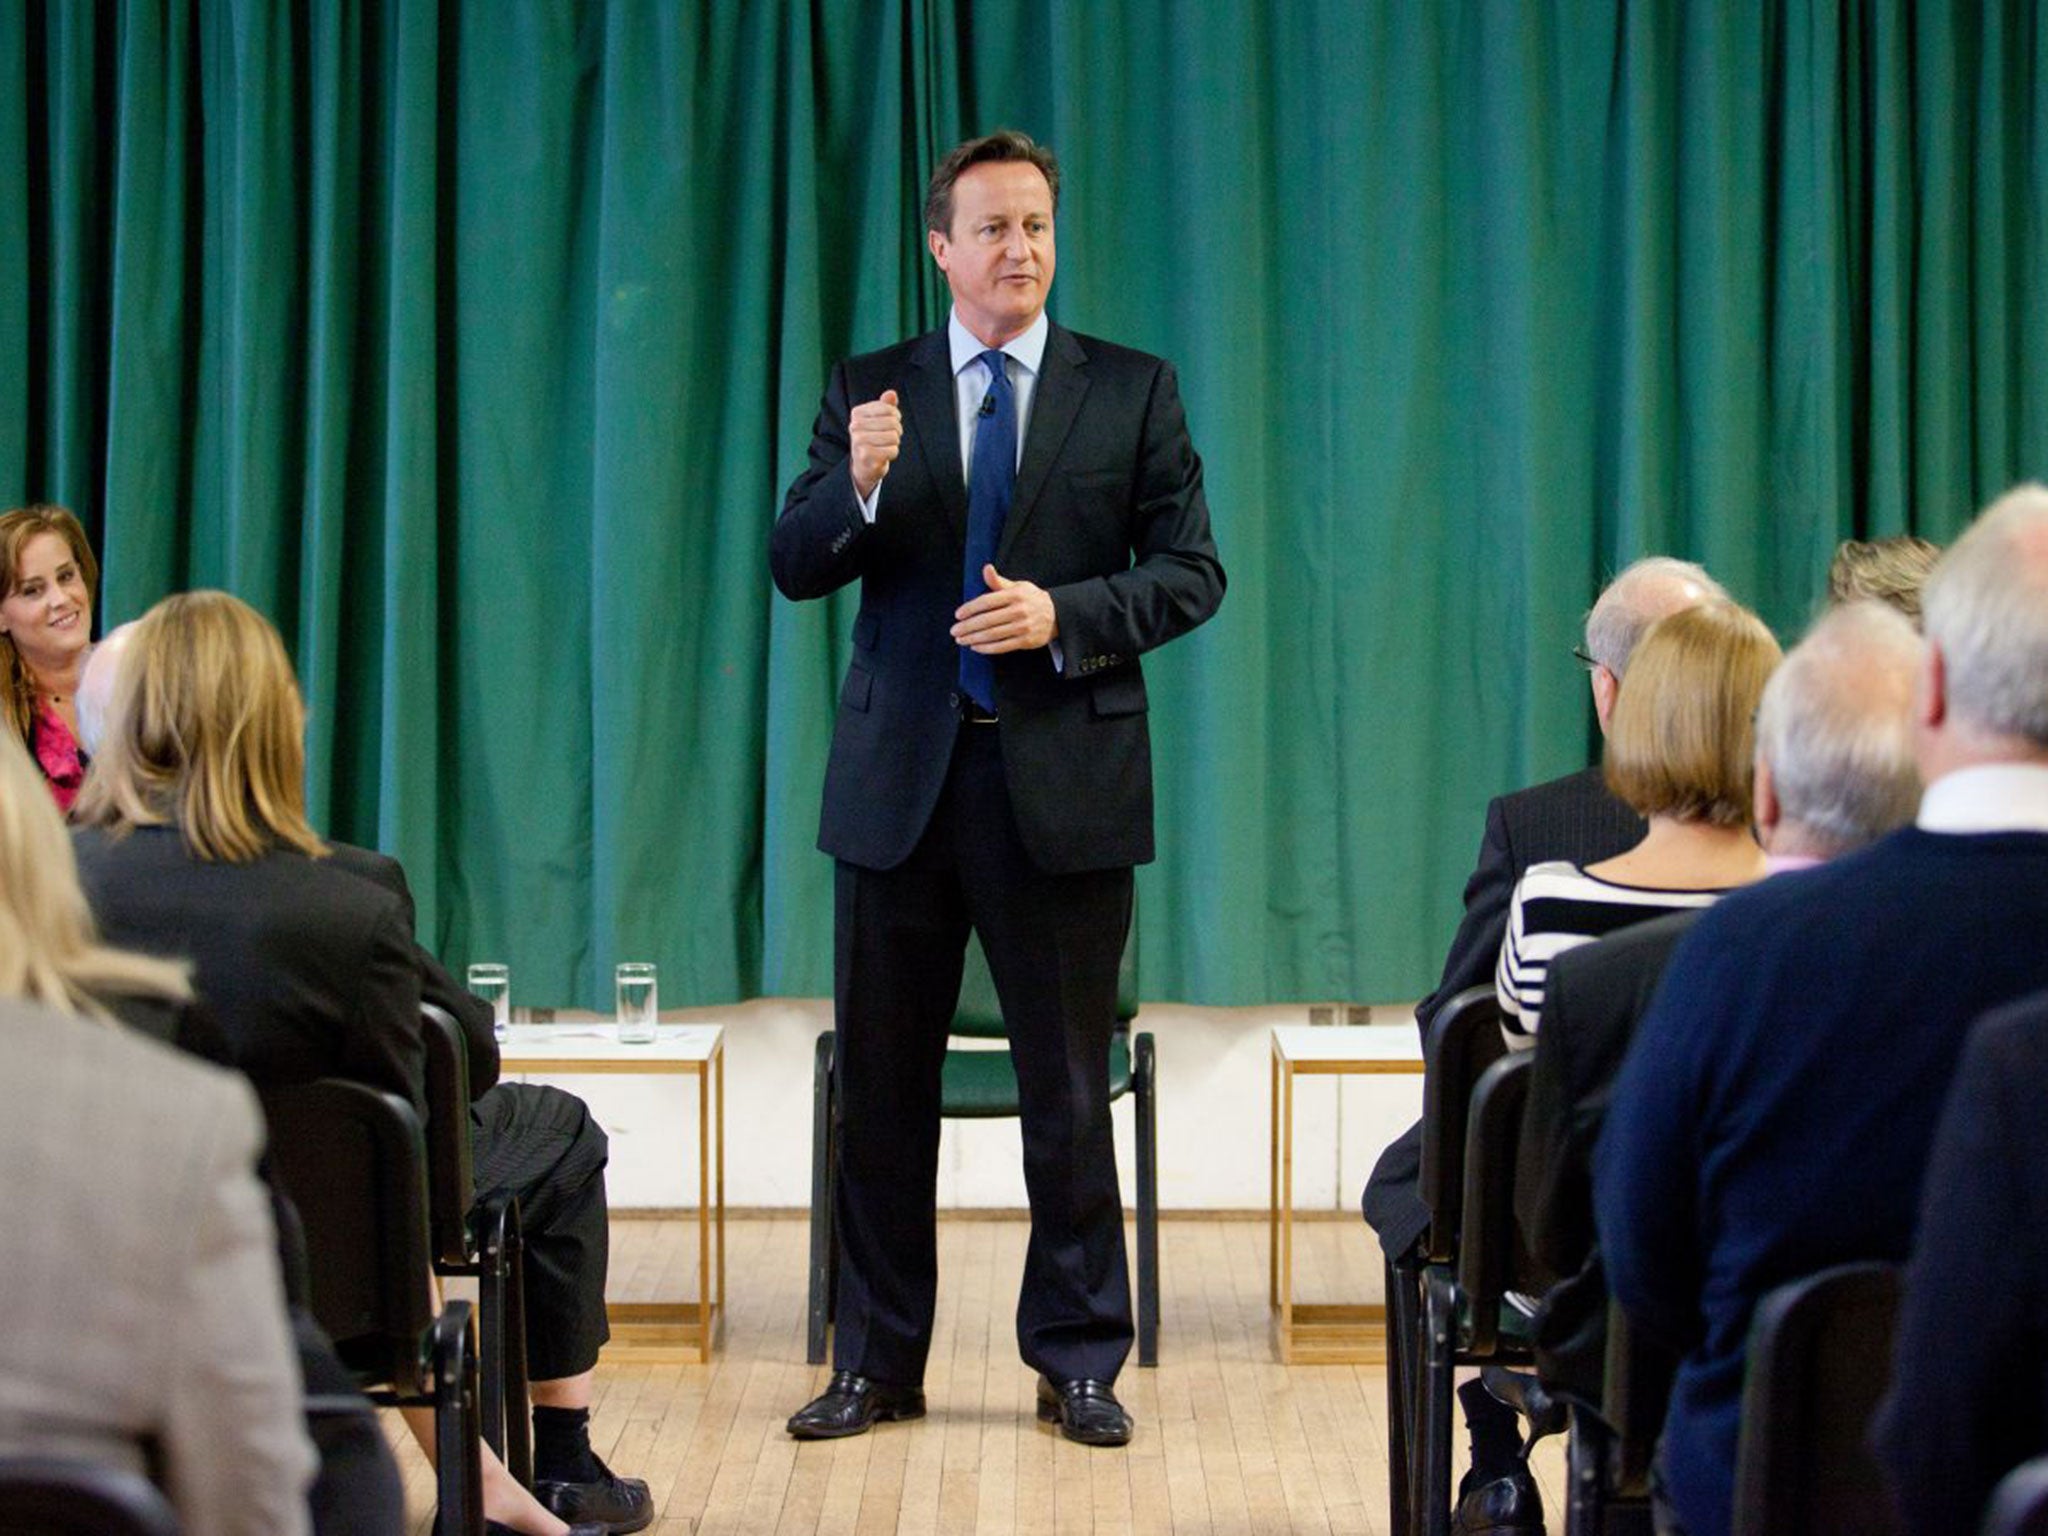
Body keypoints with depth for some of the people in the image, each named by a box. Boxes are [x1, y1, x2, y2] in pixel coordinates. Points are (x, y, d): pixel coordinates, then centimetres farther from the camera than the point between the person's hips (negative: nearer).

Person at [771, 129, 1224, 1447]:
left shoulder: (1133, 391, 5)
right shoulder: (869, 390, 8)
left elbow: (1190, 571, 1)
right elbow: (795, 568, 2)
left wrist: (1063, 615, -14)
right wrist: (860, 486, -18)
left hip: (1065, 778, -1)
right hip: (902, 777, 2)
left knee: (1071, 1087, 4)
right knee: (883, 1082, 6)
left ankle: (1079, 1361, 15)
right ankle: (878, 1362, 16)